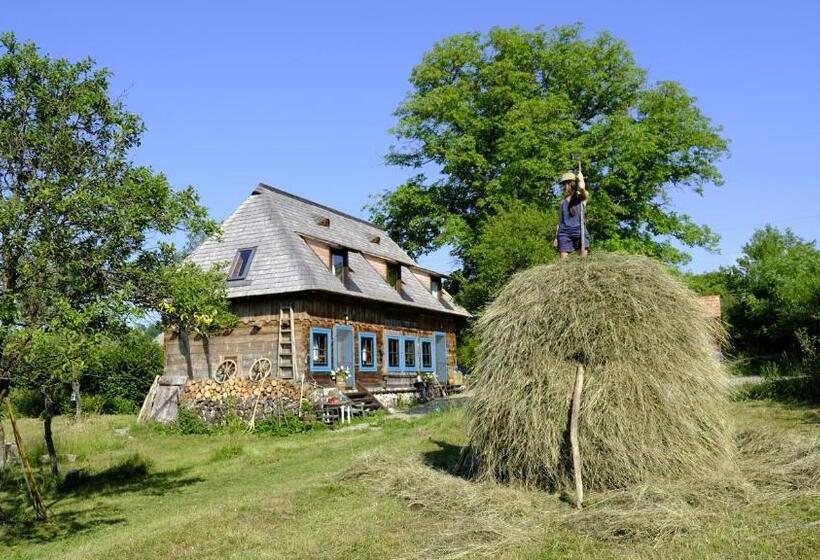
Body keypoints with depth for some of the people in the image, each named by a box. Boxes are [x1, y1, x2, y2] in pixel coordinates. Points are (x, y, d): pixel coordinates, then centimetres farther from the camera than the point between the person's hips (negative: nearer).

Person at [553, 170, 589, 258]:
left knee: (583, 258, -13)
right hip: (564, 232, 3)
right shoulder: (563, 201, 21)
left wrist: (580, 179, 3)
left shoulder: (581, 196, 10)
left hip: (579, 231, -3)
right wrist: (556, 237, 13)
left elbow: (581, 188, -16)